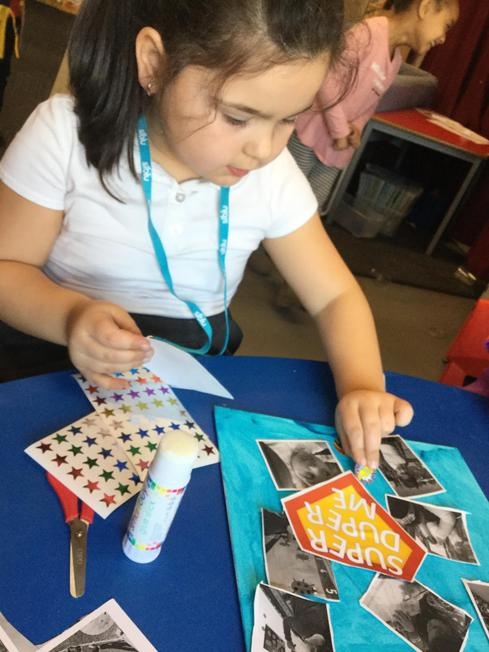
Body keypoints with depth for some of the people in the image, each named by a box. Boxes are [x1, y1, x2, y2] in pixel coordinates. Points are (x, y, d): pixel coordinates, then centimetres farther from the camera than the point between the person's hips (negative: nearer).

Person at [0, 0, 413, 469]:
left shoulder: (273, 177, -9)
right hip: (54, 374, -1)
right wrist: (69, 315, -29)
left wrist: (362, 386, -21)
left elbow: (336, 297, -3)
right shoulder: (65, 135, -16)